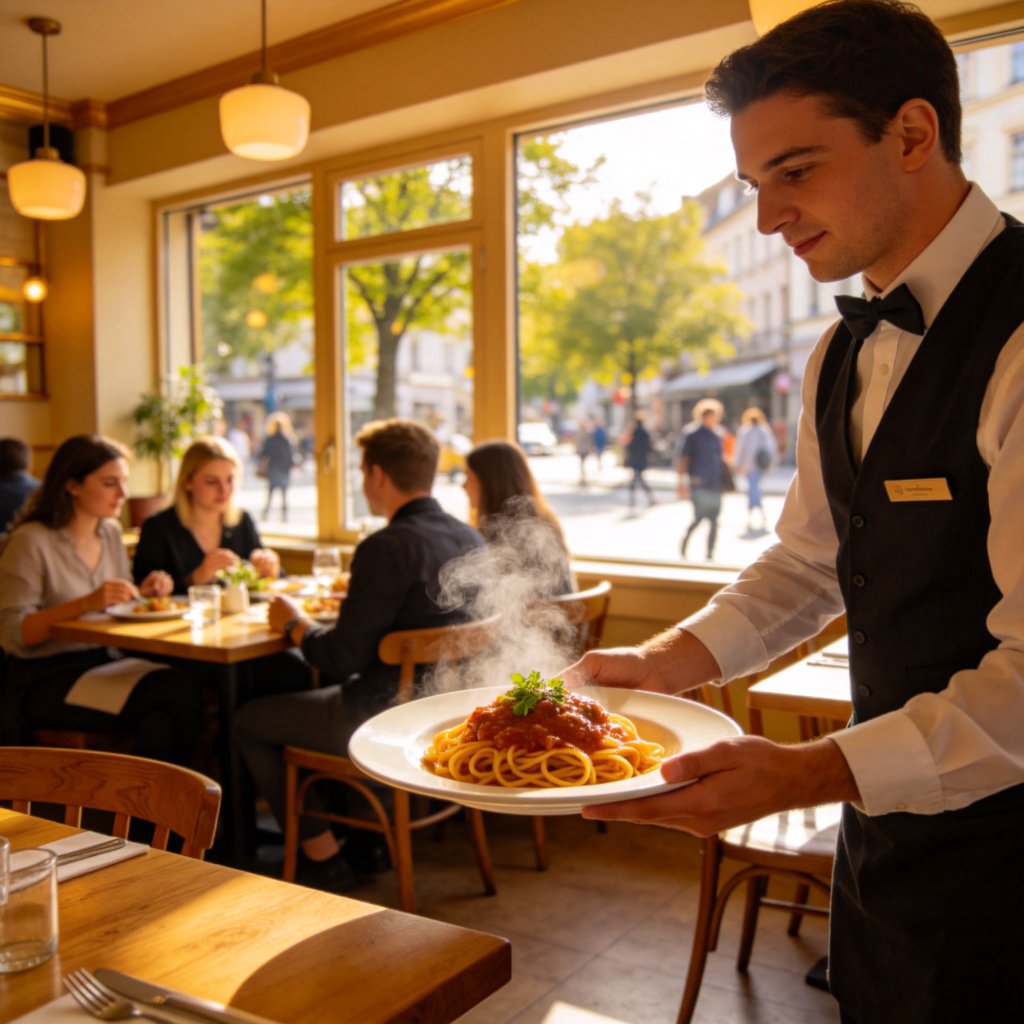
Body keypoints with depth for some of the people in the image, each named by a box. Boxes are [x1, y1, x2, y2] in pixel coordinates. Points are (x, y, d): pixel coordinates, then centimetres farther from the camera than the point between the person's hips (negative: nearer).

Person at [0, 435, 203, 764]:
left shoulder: (111, 532, 11)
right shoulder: (31, 541, -10)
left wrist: (142, 594, -1)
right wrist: (86, 604, -26)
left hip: (106, 661, 6)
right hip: (46, 679, -6)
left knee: (186, 691, -25)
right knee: (164, 700, -28)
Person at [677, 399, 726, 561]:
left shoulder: (717, 436, 17)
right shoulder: (692, 433, -1)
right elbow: (683, 459, -4)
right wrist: (681, 482, -9)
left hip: (715, 485, 6)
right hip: (699, 484, -6)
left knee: (714, 520, 3)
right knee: (699, 517, -12)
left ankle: (710, 555, 8)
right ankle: (683, 547, 10)